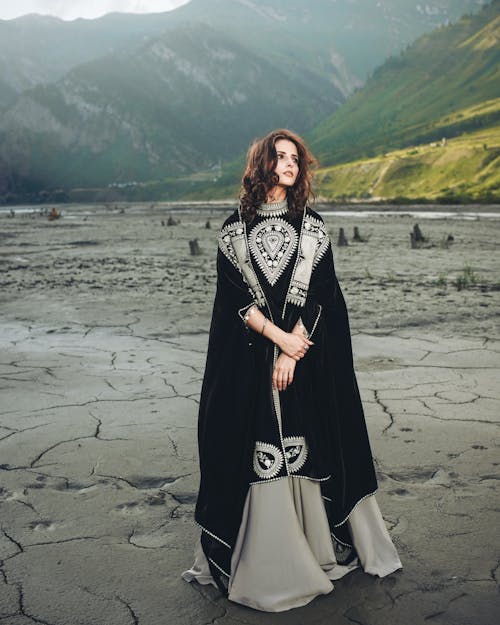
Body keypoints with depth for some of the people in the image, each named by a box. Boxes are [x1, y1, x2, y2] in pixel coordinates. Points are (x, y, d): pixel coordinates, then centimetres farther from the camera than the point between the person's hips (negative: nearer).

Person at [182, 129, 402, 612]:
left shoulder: (313, 228, 7)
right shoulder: (234, 229, 5)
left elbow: (318, 294, -1)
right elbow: (234, 295, -2)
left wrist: (292, 353, -11)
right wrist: (279, 336, -13)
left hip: (308, 354, 1)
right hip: (248, 355, -1)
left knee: (306, 442, 5)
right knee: (255, 449, 1)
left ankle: (317, 545, 20)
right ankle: (262, 556, 14)